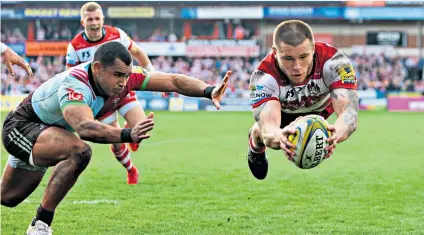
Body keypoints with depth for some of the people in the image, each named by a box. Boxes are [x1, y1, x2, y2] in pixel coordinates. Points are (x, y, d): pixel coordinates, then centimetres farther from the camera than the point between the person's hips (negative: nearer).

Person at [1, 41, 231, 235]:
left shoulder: (123, 74, -20)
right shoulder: (74, 85, -40)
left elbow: (172, 81, -20)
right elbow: (84, 127, -58)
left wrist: (209, 91, -37)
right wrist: (128, 135, -73)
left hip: (50, 128, 8)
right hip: (21, 126, -8)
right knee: (78, 152, -34)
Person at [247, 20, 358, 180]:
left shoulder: (334, 63, -44)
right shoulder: (264, 76, -44)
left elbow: (349, 112, -55)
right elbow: (268, 127, -58)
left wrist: (337, 133, -81)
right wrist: (278, 136, -85)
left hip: (319, 107, 1)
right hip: (282, 109, -1)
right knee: (261, 133, -15)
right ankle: (255, 149, 23)